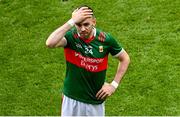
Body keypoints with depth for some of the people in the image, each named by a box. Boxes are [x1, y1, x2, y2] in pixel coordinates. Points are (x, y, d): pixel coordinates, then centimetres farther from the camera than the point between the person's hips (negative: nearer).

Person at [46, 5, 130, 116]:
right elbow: (50, 43, -38)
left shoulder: (105, 39, -11)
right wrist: (72, 22, -39)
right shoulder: (70, 36, -16)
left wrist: (114, 85, -2)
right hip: (72, 99, -1)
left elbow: (125, 59, 4)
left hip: (96, 101, 1)